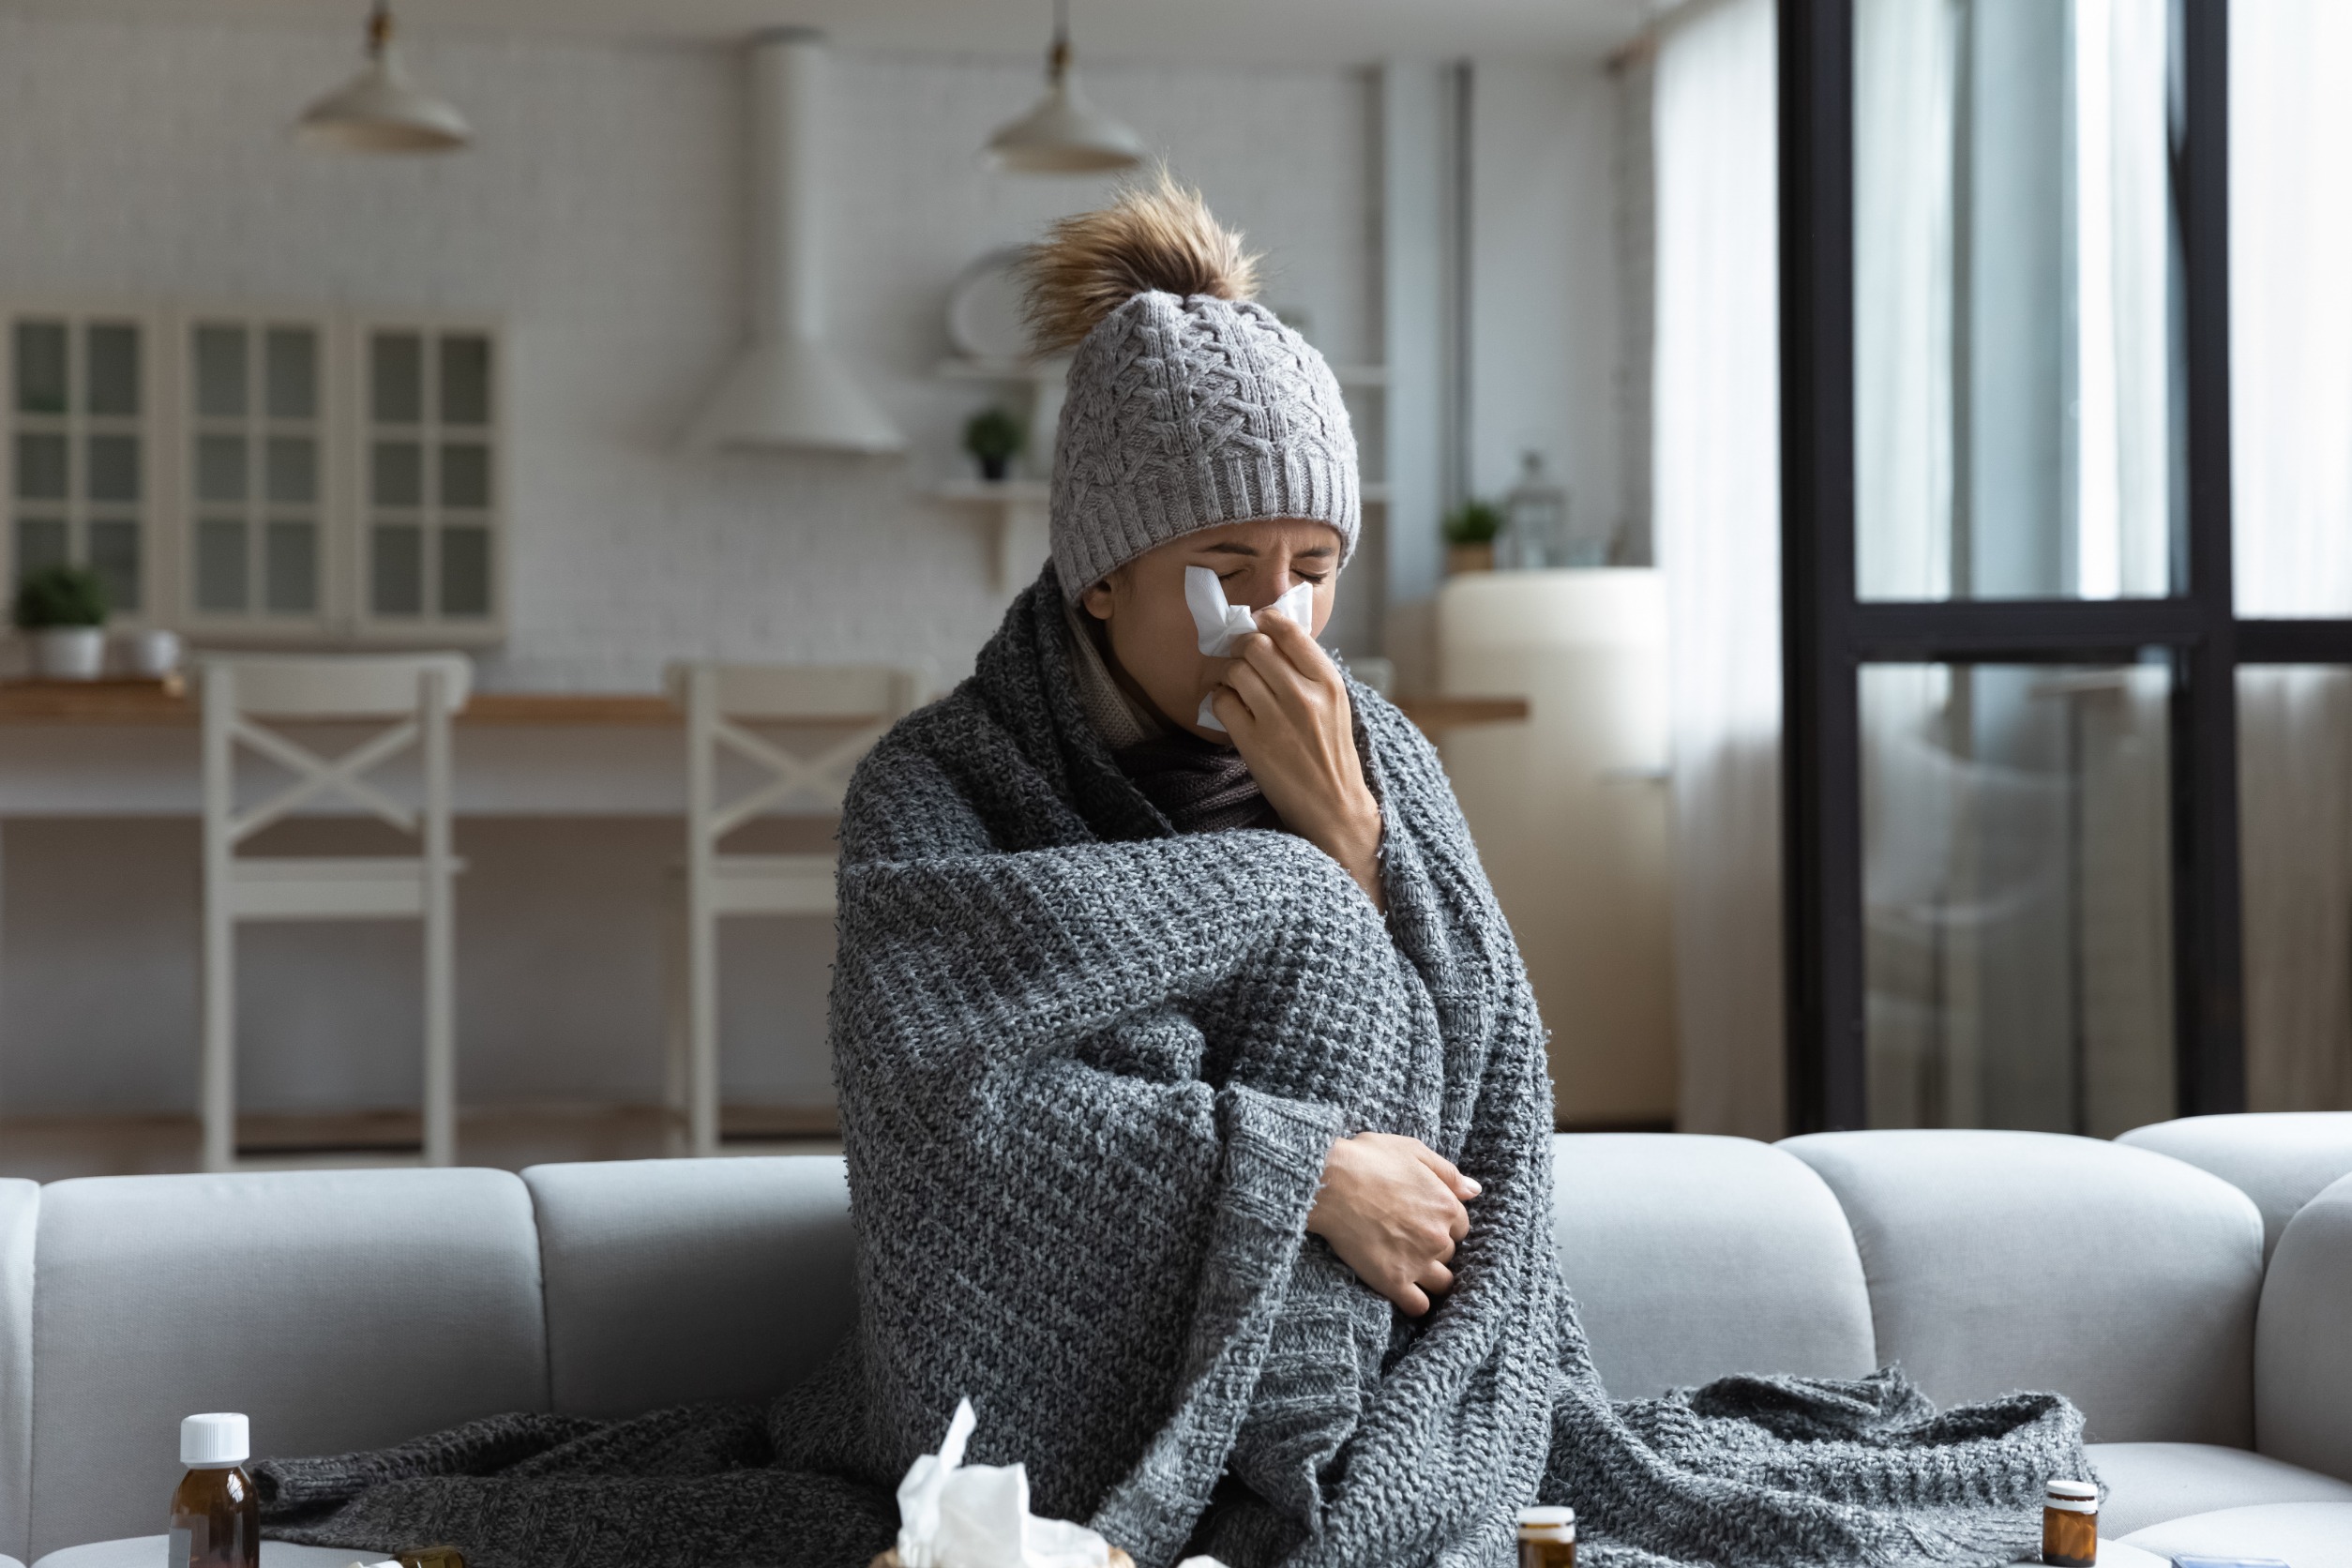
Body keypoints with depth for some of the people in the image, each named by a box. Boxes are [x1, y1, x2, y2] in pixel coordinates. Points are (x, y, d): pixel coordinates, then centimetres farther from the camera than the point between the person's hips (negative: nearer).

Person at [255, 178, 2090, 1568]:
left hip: (1365, 1409, 3)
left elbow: (1477, 1087, -3)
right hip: (1064, 1406, -2)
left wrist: (1344, 827, -16)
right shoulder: (940, 783, -5)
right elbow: (943, 1093, -21)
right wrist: (1300, 1169, -22)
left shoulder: (1371, 757, 5)